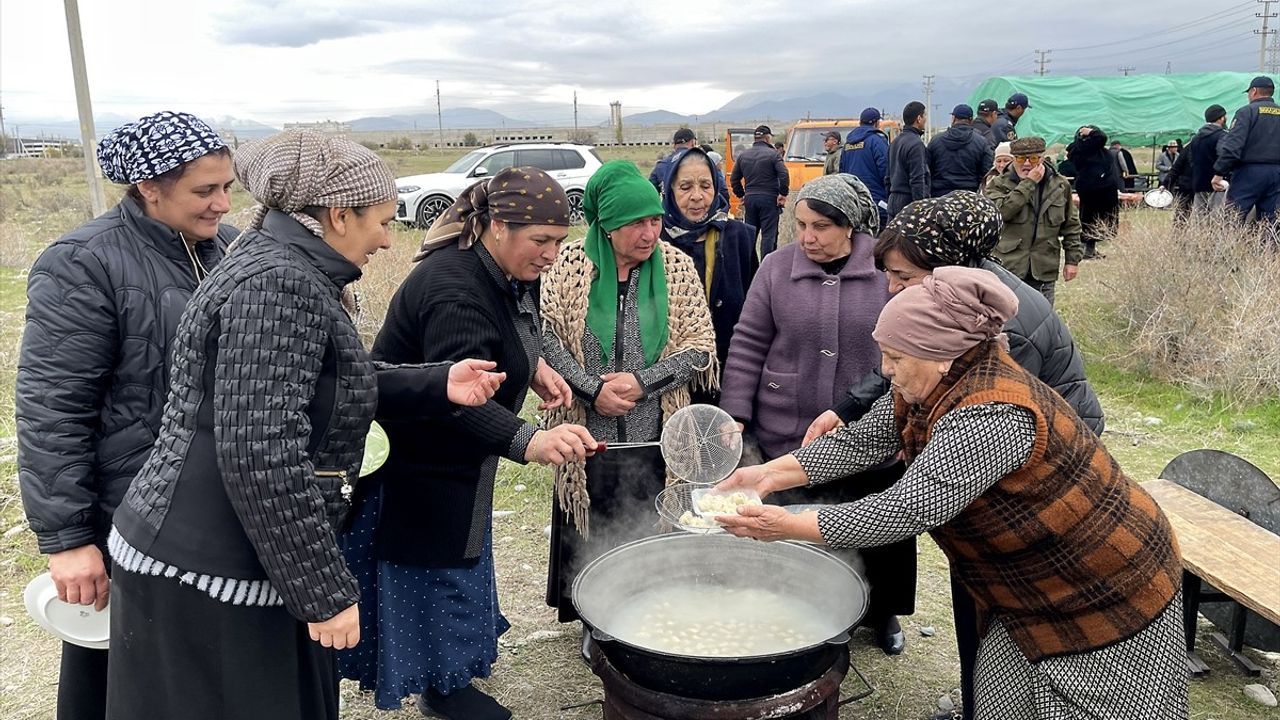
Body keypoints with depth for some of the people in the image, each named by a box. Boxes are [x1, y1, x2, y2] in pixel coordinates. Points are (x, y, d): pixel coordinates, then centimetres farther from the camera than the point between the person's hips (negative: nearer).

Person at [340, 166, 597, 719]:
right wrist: (529, 442, -57)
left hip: (456, 455, 10)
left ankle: (459, 653, 47)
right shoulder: (454, 289, -33)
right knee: (437, 565, 5)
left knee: (461, 551, 25)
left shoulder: (508, 272, -2)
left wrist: (532, 367, -3)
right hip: (416, 460, -10)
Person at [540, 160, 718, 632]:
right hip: (587, 432, 0)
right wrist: (592, 389, -16)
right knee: (589, 534, 12)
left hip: (653, 433, 1)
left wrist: (642, 381, -14)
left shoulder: (676, 267, -2)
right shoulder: (570, 264, -5)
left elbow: (700, 345, -3)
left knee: (648, 535, 11)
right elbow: (546, 334, -7)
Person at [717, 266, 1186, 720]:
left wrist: (788, 525, -33)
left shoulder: (993, 415, -35)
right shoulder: (927, 388, -6)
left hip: (1108, 598, -8)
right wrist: (771, 474, -11)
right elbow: (862, 441, 0)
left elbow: (909, 510, -37)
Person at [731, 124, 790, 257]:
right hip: (769, 198, -5)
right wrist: (783, 194, -7)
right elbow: (784, 175, -17)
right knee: (769, 234, -1)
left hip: (750, 198, 5)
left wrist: (741, 195, 17)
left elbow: (734, 179, 10)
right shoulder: (773, 154, -7)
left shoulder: (743, 155, 8)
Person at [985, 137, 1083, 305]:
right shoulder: (999, 185, 0)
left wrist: (1072, 259, 9)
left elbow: (1071, 226, 14)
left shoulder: (1060, 186, 9)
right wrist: (1028, 183, -17)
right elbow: (1001, 211, -21)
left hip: (1044, 271, 3)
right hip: (1008, 267, -3)